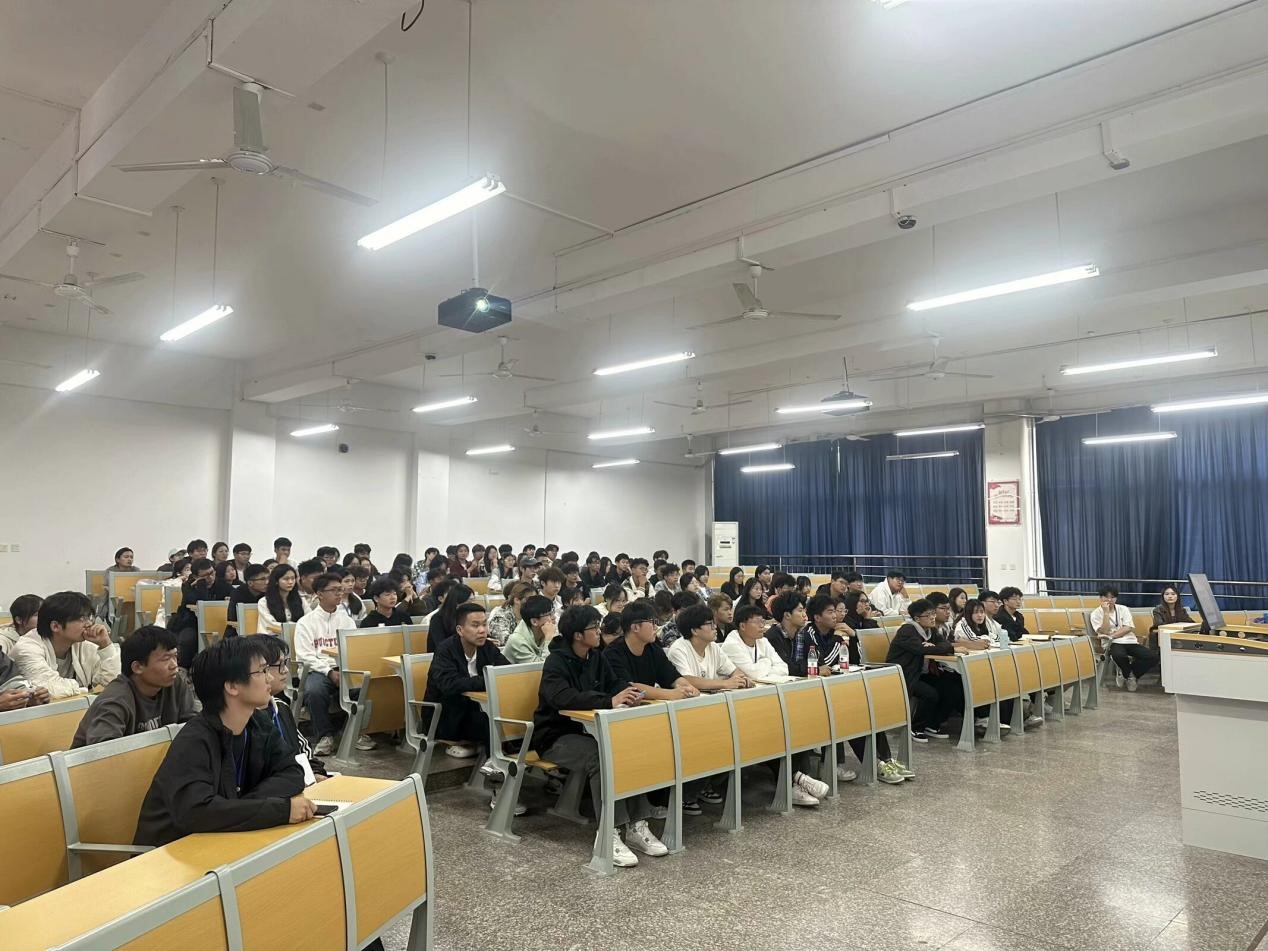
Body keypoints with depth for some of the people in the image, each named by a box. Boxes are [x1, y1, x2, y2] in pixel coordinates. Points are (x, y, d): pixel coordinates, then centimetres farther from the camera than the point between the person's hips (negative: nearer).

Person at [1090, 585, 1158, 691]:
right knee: (1119, 655, -40)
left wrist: (1111, 636, -14)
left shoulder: (1123, 609, 13)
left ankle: (1126, 673, 3)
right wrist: (1106, 612, -12)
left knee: (1153, 657, -21)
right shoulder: (1095, 614, 4)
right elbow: (1105, 631, -10)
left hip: (1130, 641, 4)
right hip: (1112, 644, -4)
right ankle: (1129, 675, -2)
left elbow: (1128, 628, -1)